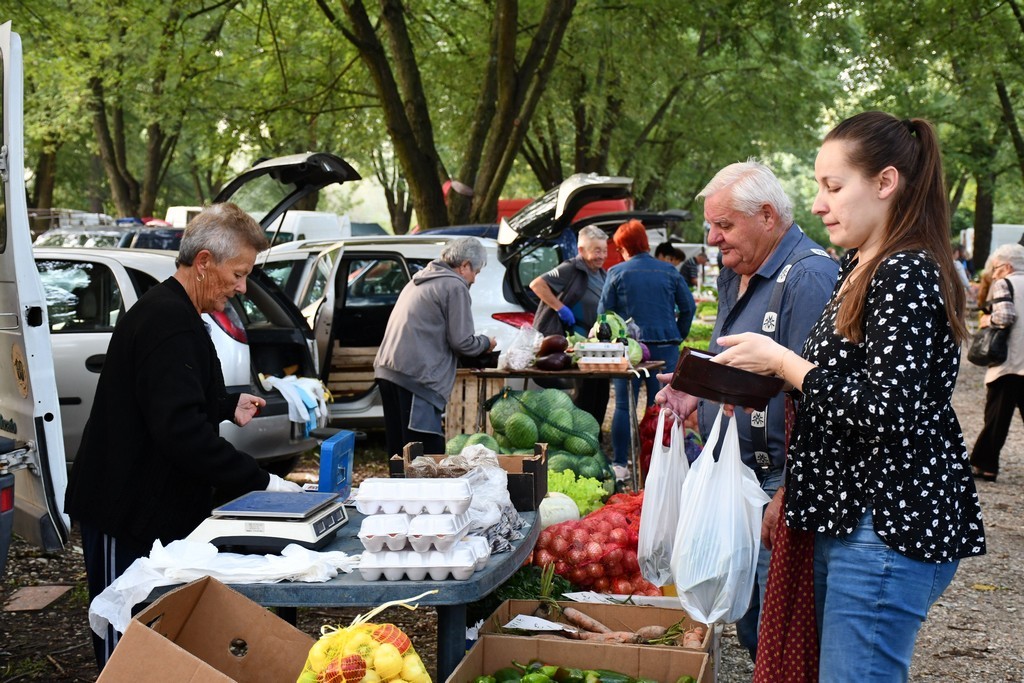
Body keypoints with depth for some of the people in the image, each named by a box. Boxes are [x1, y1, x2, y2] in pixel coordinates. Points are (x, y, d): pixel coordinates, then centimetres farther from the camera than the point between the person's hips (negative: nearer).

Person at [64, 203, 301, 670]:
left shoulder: (162, 311, 13)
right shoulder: (171, 323, -21)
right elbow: (182, 430, -31)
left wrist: (228, 405, 15)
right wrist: (260, 482, -28)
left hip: (149, 505, 10)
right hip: (128, 517, -10)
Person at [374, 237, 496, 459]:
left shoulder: (420, 280, 24)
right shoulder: (455, 286, -3)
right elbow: (461, 341, -7)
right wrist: (486, 343, 12)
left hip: (387, 368, 9)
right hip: (416, 376, -9)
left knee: (399, 452, 12)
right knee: (429, 451, -10)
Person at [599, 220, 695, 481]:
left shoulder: (617, 272, -2)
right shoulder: (669, 271, 4)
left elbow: (604, 311, 0)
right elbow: (688, 307, 6)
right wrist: (677, 336, 17)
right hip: (665, 346, 2)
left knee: (624, 407, 6)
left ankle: (620, 464, 7)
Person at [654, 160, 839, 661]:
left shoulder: (809, 276, -18)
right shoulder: (736, 275, 14)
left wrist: (786, 495, -27)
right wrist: (696, 390, 4)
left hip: (778, 480, -9)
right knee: (748, 621, 18)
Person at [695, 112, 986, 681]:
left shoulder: (907, 275, -16)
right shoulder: (859, 269, 14)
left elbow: (891, 413, -25)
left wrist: (782, 362, -16)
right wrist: (791, 493, 20)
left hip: (889, 531, -10)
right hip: (846, 516, 10)